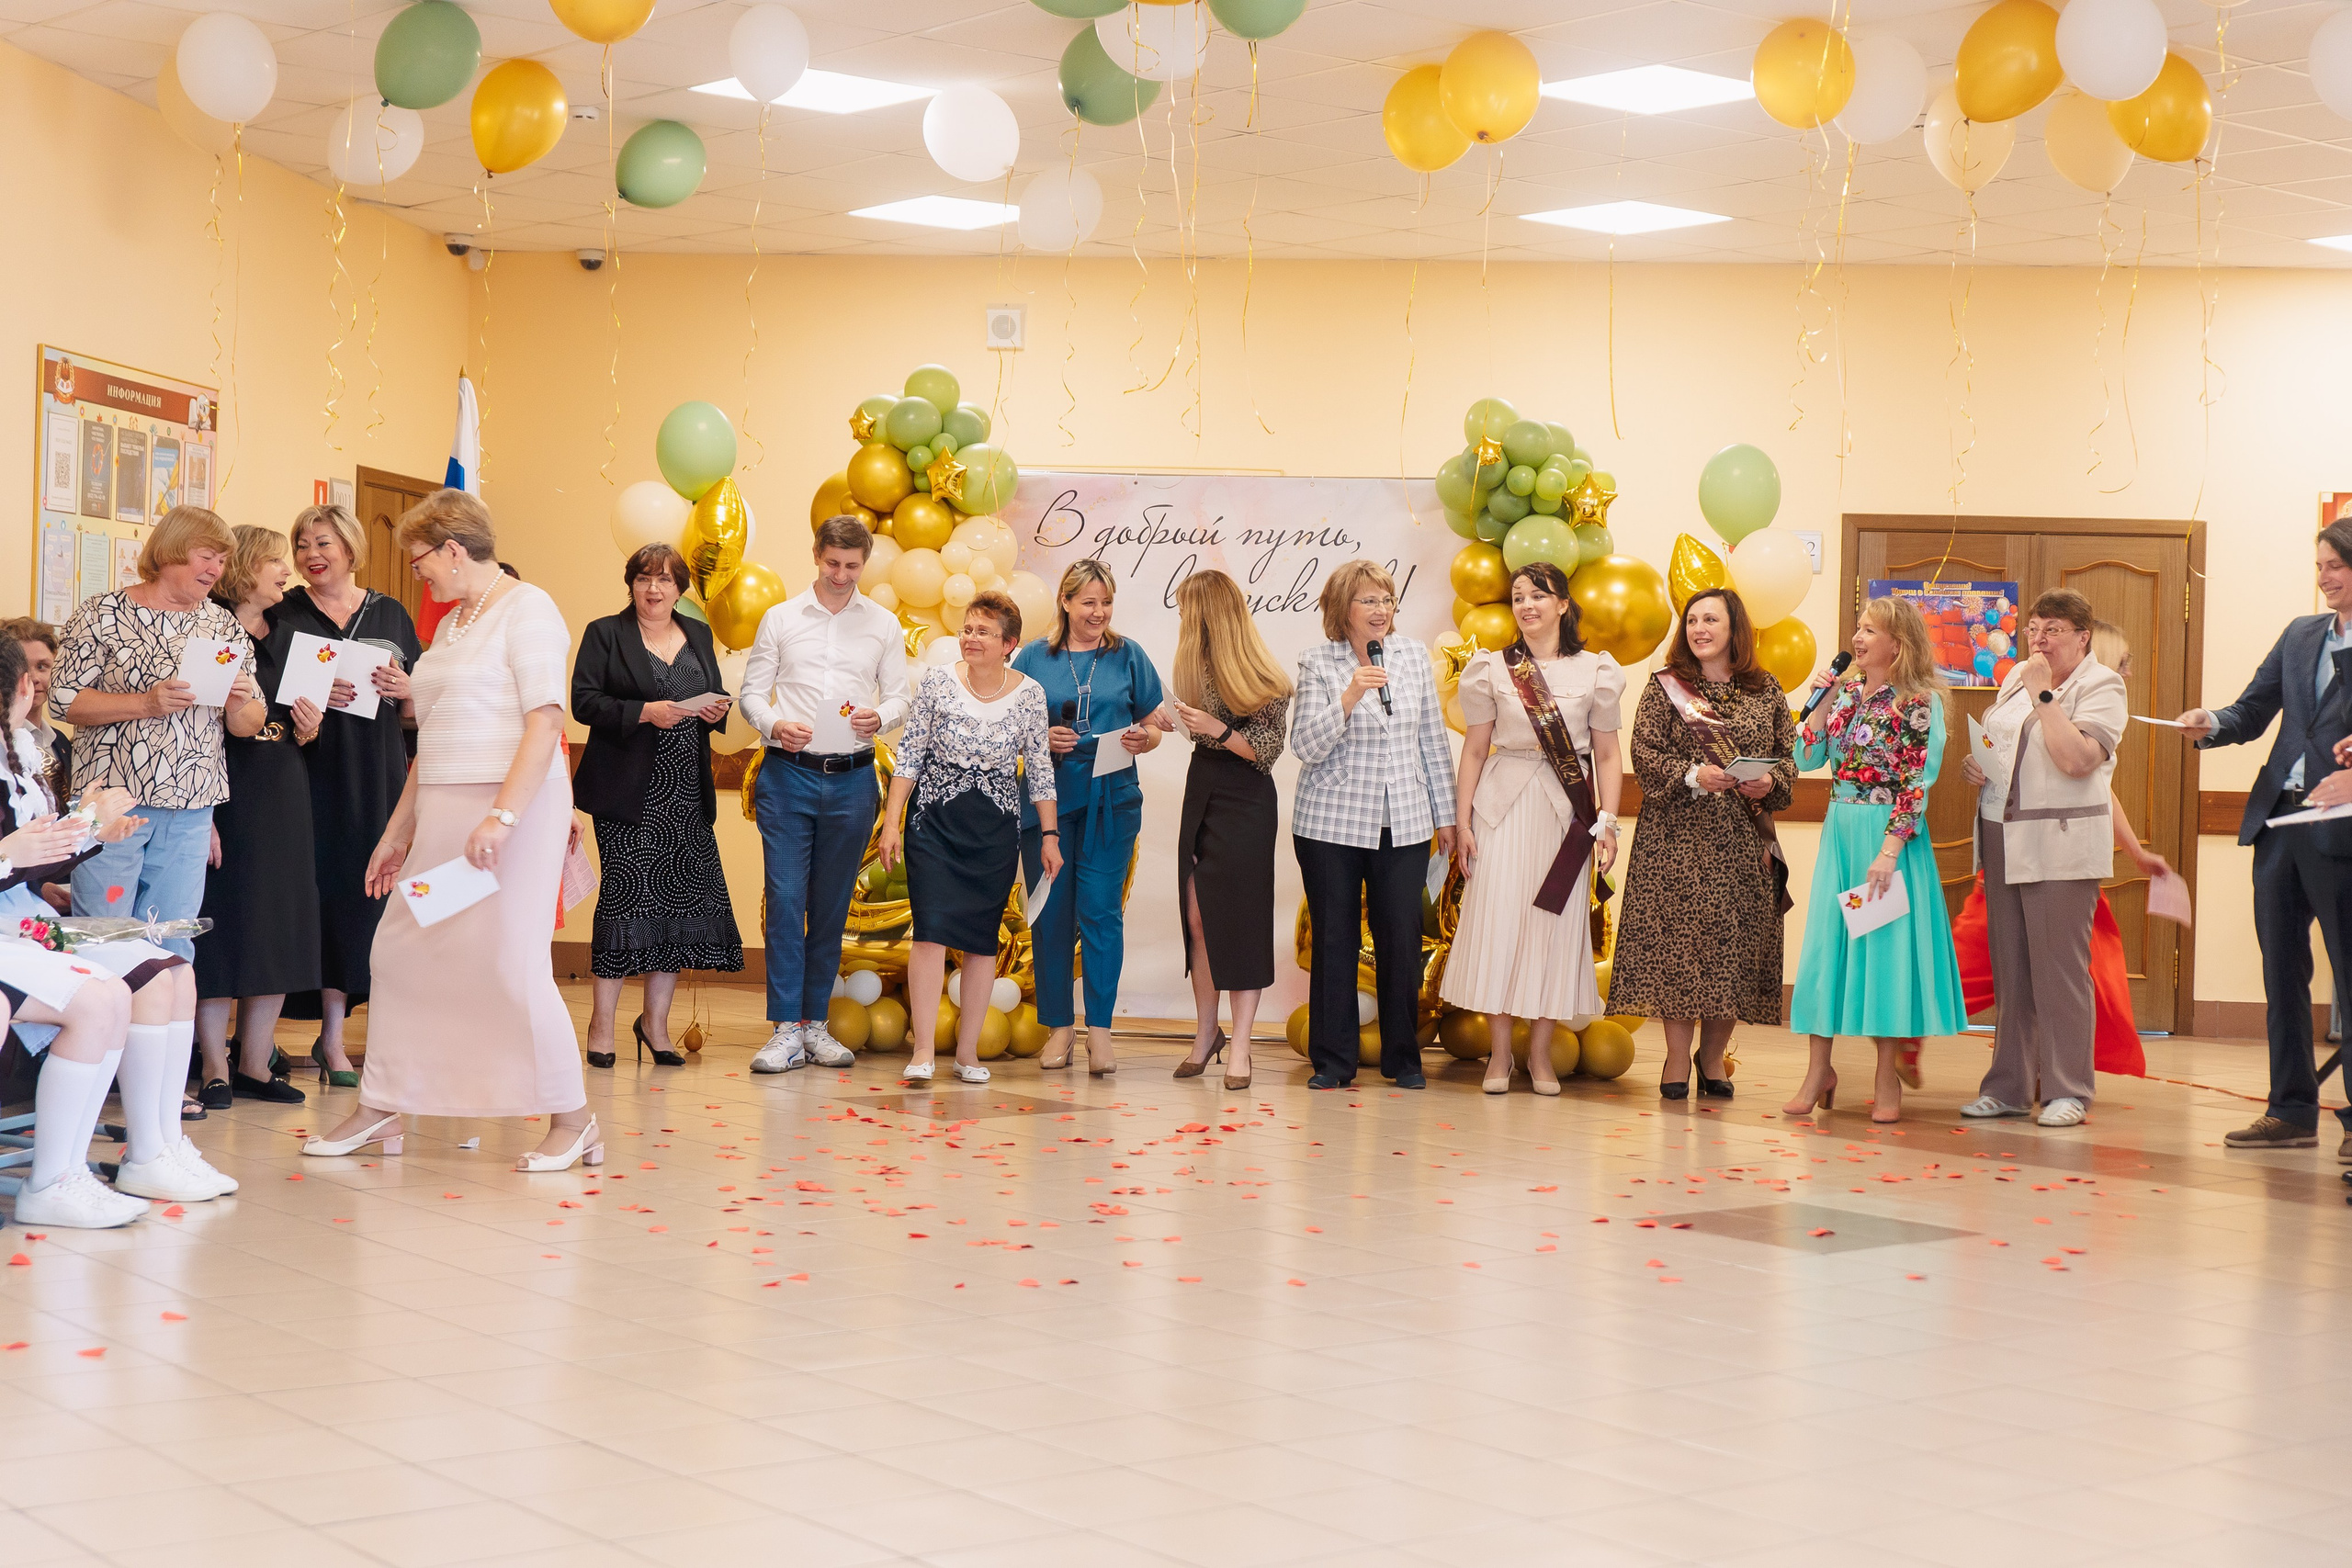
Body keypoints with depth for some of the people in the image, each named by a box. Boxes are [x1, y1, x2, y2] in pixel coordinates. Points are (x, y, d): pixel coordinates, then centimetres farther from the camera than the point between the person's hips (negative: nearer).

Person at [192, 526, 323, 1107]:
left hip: (283, 798, 7)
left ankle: (255, 1065, 15)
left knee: (279, 927, 7)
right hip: (225, 796, -7)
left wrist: (308, 731, 0)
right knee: (222, 924, -4)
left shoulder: (287, 640, 15)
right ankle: (215, 1070, 5)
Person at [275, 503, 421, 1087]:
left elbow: (417, 715, 14)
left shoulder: (390, 615, 11)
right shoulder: (284, 614, 6)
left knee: (373, 896, -3)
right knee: (329, 894, -5)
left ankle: (332, 1038, 5)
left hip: (380, 781, 2)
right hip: (313, 776, -2)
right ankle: (333, 1037, 4)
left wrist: (405, 690, -8)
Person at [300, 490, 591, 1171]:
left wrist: (502, 816, -25)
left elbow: (546, 721, -16)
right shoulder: (450, 624, 19)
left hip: (516, 806, -9)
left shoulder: (526, 609, -7)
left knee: (513, 962, -8)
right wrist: (399, 829, 22)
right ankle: (380, 1110, 17)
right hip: (443, 810, 9)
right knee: (398, 950, 8)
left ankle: (571, 1121, 4)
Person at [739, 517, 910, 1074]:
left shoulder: (884, 625, 9)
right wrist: (775, 724, -15)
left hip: (851, 778, 1)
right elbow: (752, 691, 5)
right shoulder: (780, 618, 7)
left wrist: (879, 717, -14)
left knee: (832, 905, 6)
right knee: (785, 899, -8)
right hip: (788, 775, -1)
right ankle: (786, 1029, -7)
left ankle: (816, 1023, 14)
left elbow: (900, 696, 8)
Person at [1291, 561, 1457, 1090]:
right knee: (1334, 941, 3)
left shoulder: (1413, 656, 6)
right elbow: (1307, 747, -11)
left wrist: (1446, 814, 12)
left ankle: (1403, 1057, 16)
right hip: (1331, 823, -2)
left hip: (1404, 826, 2)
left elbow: (1433, 739, 12)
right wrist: (1349, 698, -24)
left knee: (1402, 940, 2)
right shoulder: (1317, 664, -3)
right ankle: (1332, 1061, 12)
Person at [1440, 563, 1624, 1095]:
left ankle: (1540, 1051, 13)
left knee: (1555, 924, 2)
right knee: (1497, 919, -3)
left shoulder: (1595, 671, 5)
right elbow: (1475, 750, 7)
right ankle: (1498, 1051, 7)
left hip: (1567, 811, 0)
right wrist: (1462, 822, 3)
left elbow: (1607, 755, 6)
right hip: (1504, 806, 0)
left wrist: (1608, 822, -2)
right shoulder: (1492, 669, 5)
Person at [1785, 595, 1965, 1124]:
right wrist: (1823, 700, -3)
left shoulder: (1920, 702, -9)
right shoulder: (1845, 692, 9)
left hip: (1889, 835, -6)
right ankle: (1819, 1070, 13)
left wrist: (1889, 852, -18)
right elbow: (1807, 758, 7)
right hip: (1839, 830, 6)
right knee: (1827, 941, 5)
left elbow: (1917, 784, -13)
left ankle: (1887, 1079, 9)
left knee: (1885, 942, -1)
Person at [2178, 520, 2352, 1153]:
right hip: (2278, 821, 7)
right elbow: (2254, 712, 13)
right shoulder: (2300, 634, 14)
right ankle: (2292, 1111, 20)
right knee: (2282, 974, 11)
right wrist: (2213, 724, -7)